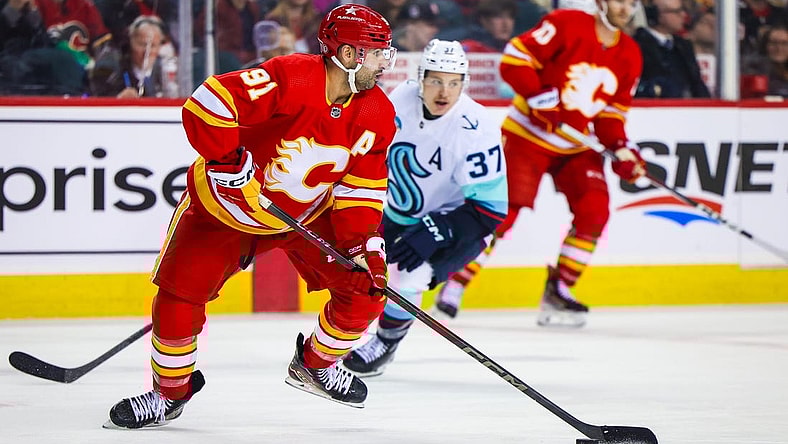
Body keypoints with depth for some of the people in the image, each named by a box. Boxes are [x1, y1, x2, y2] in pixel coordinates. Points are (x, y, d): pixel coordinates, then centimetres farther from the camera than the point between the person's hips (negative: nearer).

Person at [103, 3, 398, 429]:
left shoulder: (376, 113, -11)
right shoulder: (289, 78, -32)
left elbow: (362, 185, -6)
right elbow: (208, 103, -37)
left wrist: (362, 242, -17)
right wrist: (228, 160, -38)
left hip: (310, 212, 5)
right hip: (226, 203, -5)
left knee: (365, 286, -6)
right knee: (179, 291, -12)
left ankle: (315, 364, 22)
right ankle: (170, 392, 12)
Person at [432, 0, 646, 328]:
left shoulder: (629, 55, 5)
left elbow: (612, 111, 10)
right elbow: (515, 58, -18)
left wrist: (620, 147, -6)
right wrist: (539, 96, -28)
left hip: (576, 146, 6)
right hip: (528, 134, -6)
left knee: (594, 211, -9)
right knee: (503, 209, -15)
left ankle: (557, 293, 4)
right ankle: (455, 285, -8)